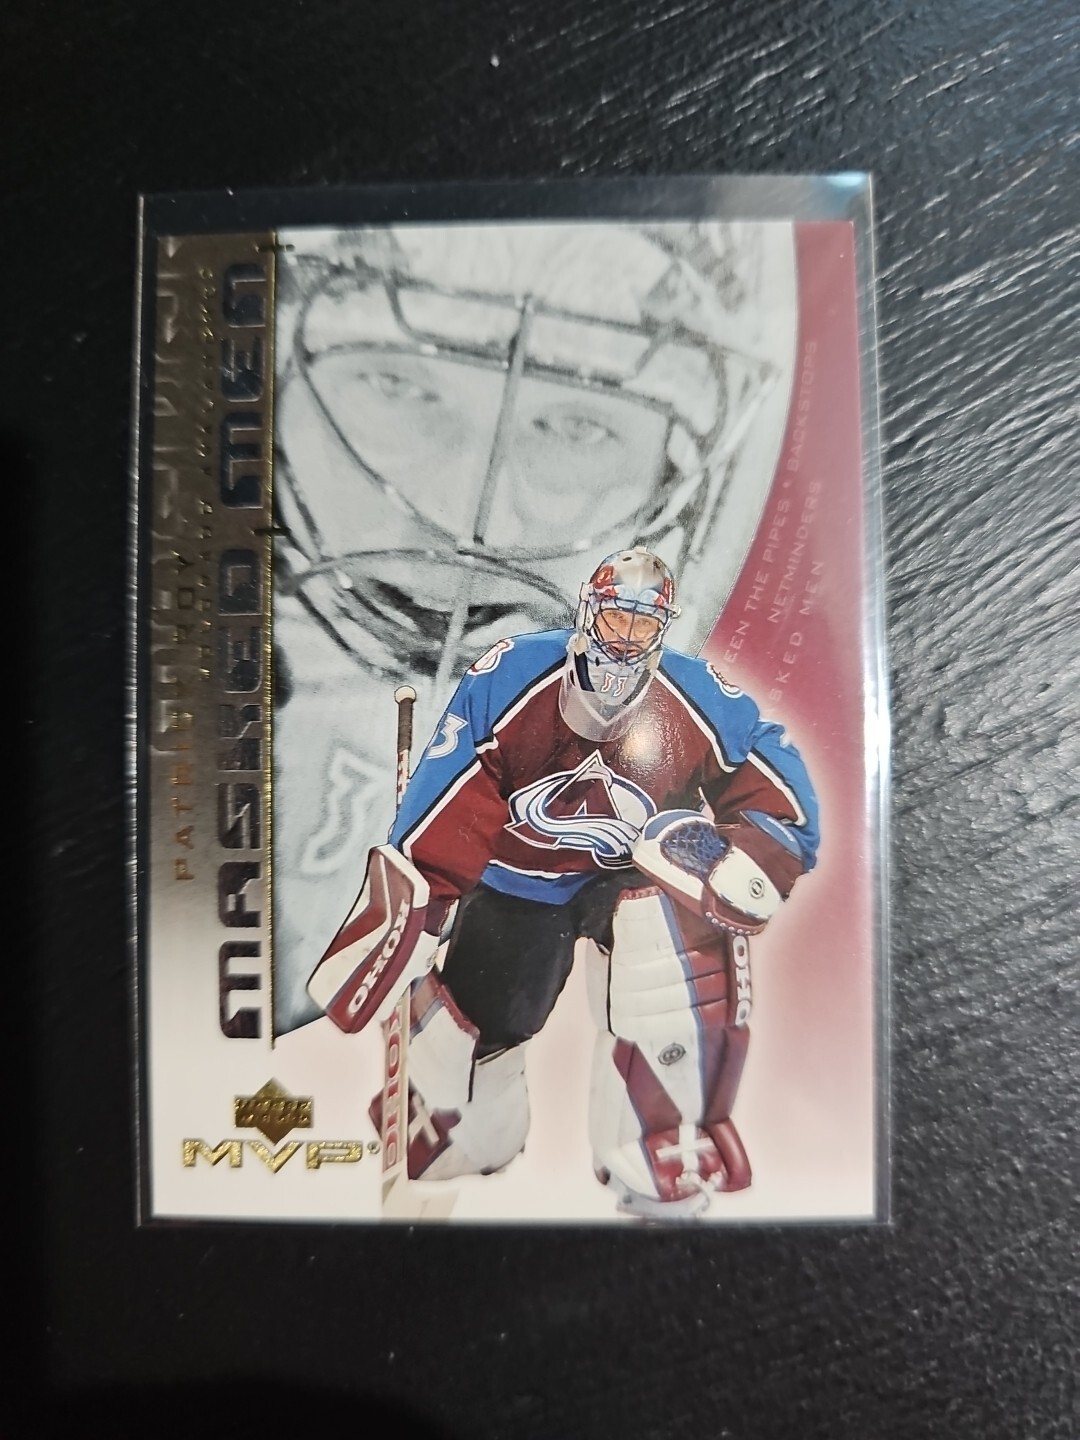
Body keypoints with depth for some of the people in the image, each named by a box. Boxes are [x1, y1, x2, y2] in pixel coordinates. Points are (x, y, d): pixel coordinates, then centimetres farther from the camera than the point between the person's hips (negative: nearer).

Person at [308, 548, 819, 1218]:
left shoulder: (700, 701, -19)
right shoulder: (508, 677, -23)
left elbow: (779, 785, -10)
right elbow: (446, 806, -20)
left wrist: (733, 855, -27)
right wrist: (406, 903, -22)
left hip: (631, 876, 1)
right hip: (517, 879, 0)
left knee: (691, 933, -29)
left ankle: (662, 1151, -6)